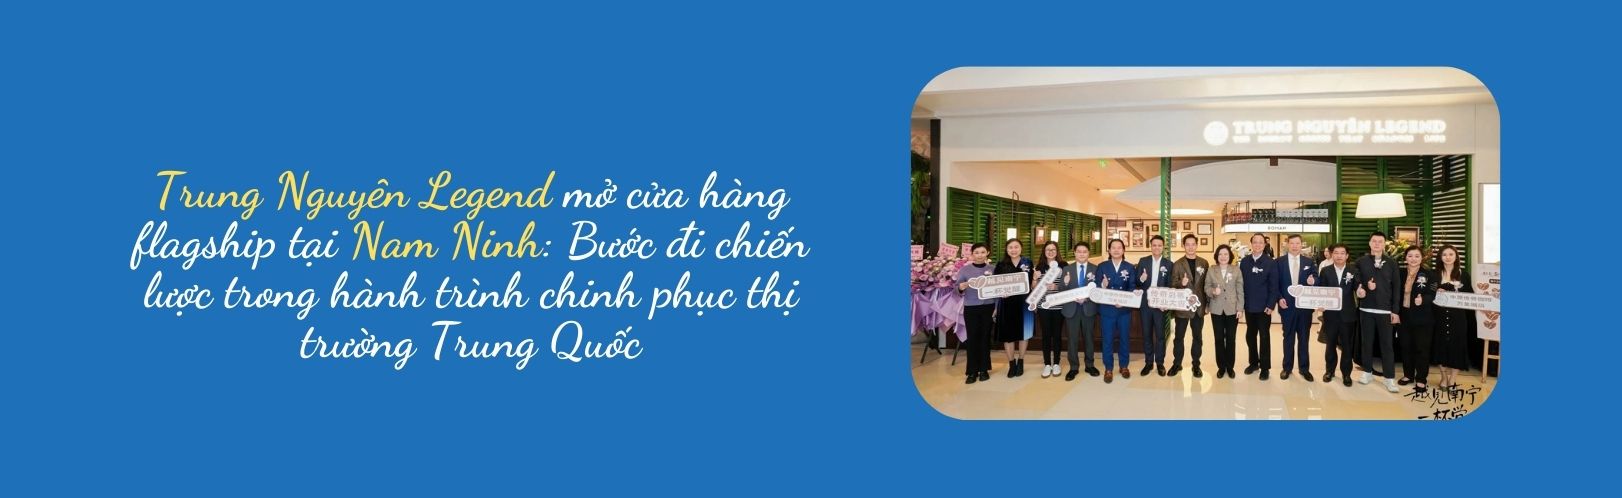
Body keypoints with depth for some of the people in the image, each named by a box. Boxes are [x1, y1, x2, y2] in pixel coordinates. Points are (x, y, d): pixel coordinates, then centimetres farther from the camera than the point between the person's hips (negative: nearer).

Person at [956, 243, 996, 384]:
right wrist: (961, 287, -25)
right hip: (971, 308, -1)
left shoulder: (992, 269, 4)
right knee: (972, 338, 0)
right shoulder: (965, 269, 1)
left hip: (988, 307, 1)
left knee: (985, 338, 6)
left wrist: (996, 307, -3)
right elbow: (957, 289, -2)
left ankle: (984, 369, 14)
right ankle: (972, 371, 4)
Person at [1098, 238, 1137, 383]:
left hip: (1125, 308, 1)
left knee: (1124, 337, 10)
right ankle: (1108, 369, 11)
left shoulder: (1129, 267, 4)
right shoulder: (1102, 267, 2)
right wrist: (1102, 286, -25)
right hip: (1107, 309, -1)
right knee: (1108, 339, 2)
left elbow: (1133, 287, -2)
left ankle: (1124, 366, 24)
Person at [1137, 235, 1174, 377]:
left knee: (1160, 334, 4)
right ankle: (1148, 362, 17)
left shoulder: (1168, 264, 0)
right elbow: (1136, 283, 3)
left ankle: (1160, 363, 13)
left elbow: (1170, 286, -1)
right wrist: (1141, 279, -20)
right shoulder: (1143, 261, 3)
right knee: (1147, 334, 8)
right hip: (1145, 303, 1)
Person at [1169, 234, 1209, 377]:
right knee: (1178, 337, 6)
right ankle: (1177, 364, 17)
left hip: (1199, 306, 2)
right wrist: (1181, 283, -25)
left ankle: (1196, 365, 18)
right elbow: (1173, 285, -4)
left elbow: (1207, 284, 7)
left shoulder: (1204, 263, 5)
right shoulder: (1177, 264, -2)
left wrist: (1208, 303, 3)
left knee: (1198, 337, 8)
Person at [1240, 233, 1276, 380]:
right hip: (1249, 305, 3)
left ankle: (1265, 367, 11)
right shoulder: (1244, 262, 4)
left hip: (1264, 306, -3)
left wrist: (1270, 305, -14)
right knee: (1250, 335, 10)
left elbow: (1273, 285, -7)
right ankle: (1254, 362, 25)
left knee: (1264, 336, 4)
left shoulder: (1270, 262, -6)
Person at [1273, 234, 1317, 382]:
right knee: (1288, 338, 8)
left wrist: (1313, 281, -23)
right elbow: (1275, 283, 0)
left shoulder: (1309, 261, 5)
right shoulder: (1279, 262, 1)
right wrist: (1279, 298, -12)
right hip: (1287, 305, -1)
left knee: (1304, 337, 8)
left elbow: (1316, 279, 0)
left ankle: (1305, 368, 15)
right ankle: (1287, 367, 16)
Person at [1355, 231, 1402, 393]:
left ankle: (1389, 378, 2)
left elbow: (1396, 288, 4)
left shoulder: (1391, 264, 4)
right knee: (1367, 341, 8)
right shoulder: (1361, 262, 4)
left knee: (1386, 343, 0)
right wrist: (1363, 288, -18)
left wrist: (1395, 311, -1)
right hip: (1366, 308, 1)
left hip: (1385, 309, 0)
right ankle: (1367, 372, 20)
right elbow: (1356, 282, 5)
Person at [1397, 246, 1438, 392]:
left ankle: (1421, 379, 9)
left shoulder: (1429, 274, -6)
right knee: (1406, 347, 12)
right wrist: (1395, 312, 0)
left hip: (1422, 318, -4)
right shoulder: (1400, 274, 6)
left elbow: (1432, 294, -15)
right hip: (1404, 316, 4)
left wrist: (1422, 300, -35)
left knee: (1422, 348, 2)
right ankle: (1408, 375, 25)